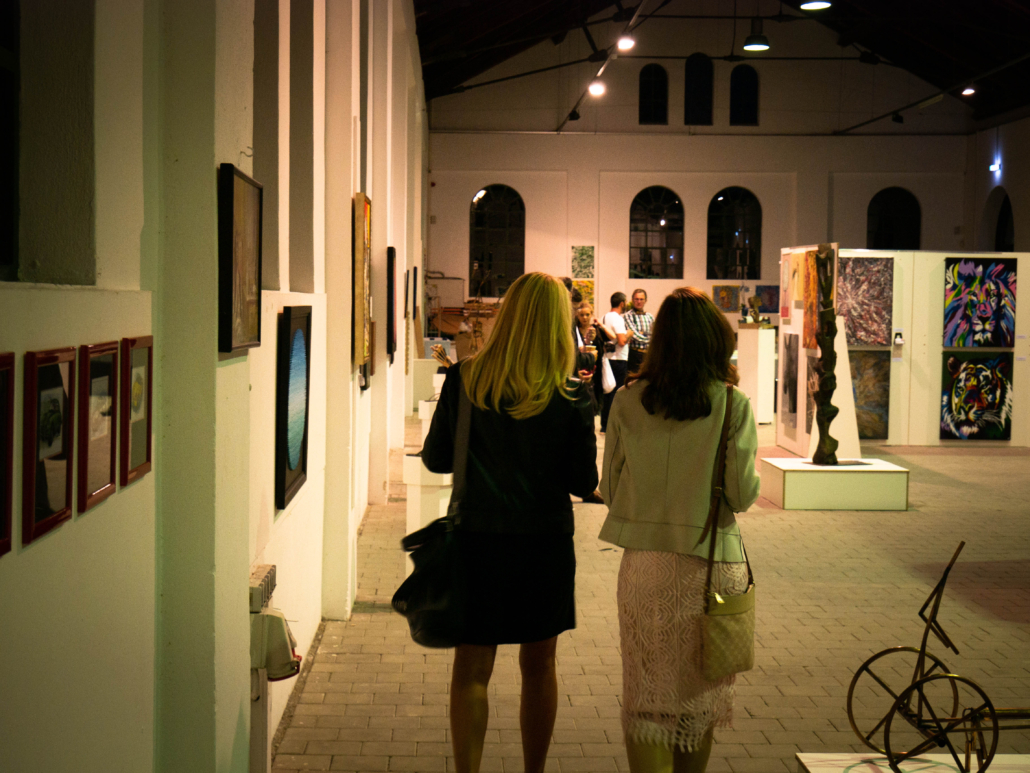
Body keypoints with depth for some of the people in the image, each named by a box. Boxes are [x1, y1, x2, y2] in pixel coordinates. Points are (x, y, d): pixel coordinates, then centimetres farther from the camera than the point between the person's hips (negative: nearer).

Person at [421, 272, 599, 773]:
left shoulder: (463, 381, -9)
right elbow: (584, 484, -6)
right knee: (538, 667, 16)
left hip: (476, 538, 0)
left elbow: (434, 458, -1)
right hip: (545, 543, 0)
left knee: (471, 669, 8)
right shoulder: (570, 401, -12)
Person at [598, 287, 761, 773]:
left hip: (643, 562, 1)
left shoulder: (627, 401, -3)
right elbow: (742, 495, -8)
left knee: (646, 695, 9)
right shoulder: (732, 406, -8)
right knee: (700, 692, 18)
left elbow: (609, 488, 2)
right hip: (708, 565, -1)